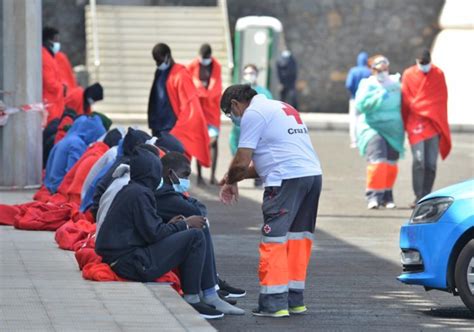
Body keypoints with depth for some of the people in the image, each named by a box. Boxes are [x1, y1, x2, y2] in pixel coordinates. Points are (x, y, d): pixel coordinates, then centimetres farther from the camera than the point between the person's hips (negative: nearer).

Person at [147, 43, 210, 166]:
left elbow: (189, 107, -15)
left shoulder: (180, 75, -12)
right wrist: (154, 126, 18)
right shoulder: (160, 73, 13)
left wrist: (177, 131, -16)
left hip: (173, 131, -8)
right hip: (159, 129, 8)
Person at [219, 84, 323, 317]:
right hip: (313, 174, 9)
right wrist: (235, 177, 25)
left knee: (274, 241, -5)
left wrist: (231, 182, 13)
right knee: (298, 237, 14)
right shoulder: (282, 108, 27)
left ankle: (274, 303, -7)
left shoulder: (253, 114, -2)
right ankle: (294, 300, 18)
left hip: (287, 180, -9)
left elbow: (242, 162, -6)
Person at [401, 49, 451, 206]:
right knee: (419, 160, -11)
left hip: (434, 123, 2)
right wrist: (406, 123, 7)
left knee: (431, 162, -1)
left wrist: (440, 122, 5)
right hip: (416, 121, -2)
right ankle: (418, 197, -10)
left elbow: (442, 99, 10)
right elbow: (406, 100, 7)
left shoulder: (438, 74, 8)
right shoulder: (408, 75, 4)